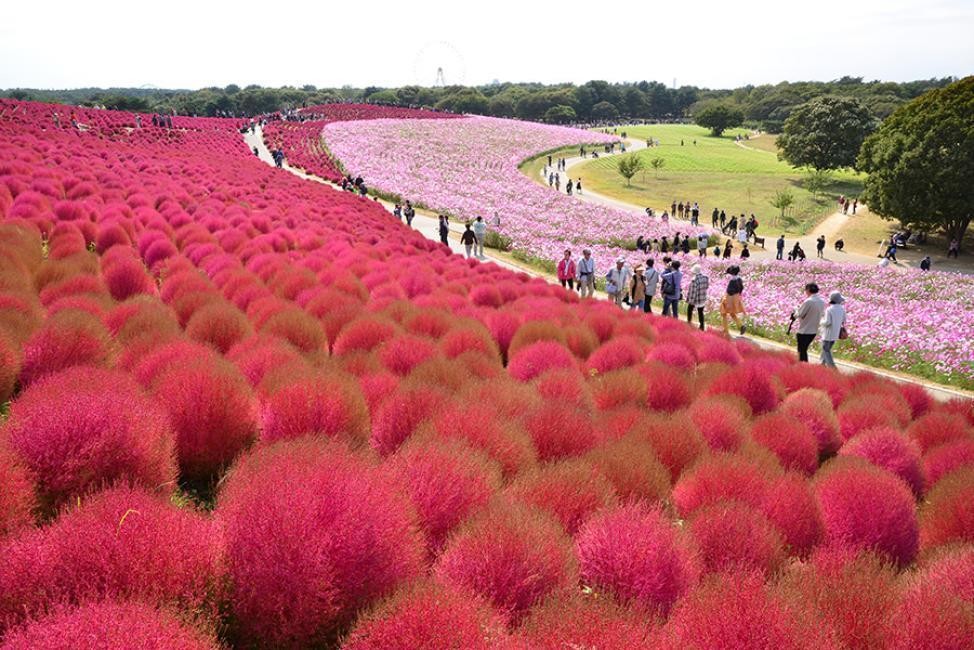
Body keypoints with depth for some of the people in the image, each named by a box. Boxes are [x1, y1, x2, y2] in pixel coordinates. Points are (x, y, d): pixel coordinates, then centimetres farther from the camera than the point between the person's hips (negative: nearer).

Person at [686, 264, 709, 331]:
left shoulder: (694, 280, -27)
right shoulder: (706, 278, -7)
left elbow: (693, 291, -24)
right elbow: (707, 286, 7)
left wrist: (691, 300, -16)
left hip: (695, 299, -5)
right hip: (703, 299, 5)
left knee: (689, 310, 22)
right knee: (700, 312, 16)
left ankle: (689, 322, 33)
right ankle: (702, 326, 18)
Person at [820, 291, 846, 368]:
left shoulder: (829, 310, -20)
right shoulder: (842, 309, -1)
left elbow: (827, 322, -22)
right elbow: (843, 320, 10)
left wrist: (822, 322, -2)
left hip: (828, 333, -6)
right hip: (836, 333, 6)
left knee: (826, 350, 3)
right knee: (827, 348, 21)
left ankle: (832, 366, -6)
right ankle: (823, 363, 26)